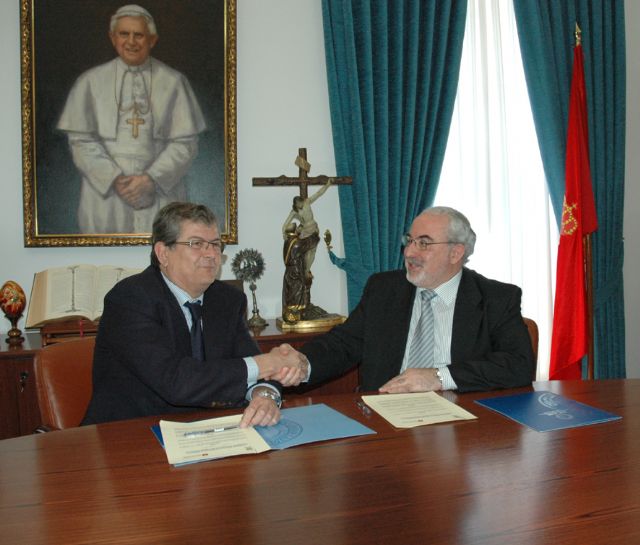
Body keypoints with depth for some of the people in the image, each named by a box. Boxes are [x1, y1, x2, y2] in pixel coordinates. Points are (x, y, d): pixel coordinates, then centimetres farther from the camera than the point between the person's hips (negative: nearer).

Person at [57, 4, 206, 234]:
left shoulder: (173, 82, 1)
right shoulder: (91, 81, 4)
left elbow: (185, 142, -2)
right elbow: (80, 140, 1)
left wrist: (152, 179, -13)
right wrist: (114, 179, -12)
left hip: (160, 189, 0)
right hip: (105, 192, 1)